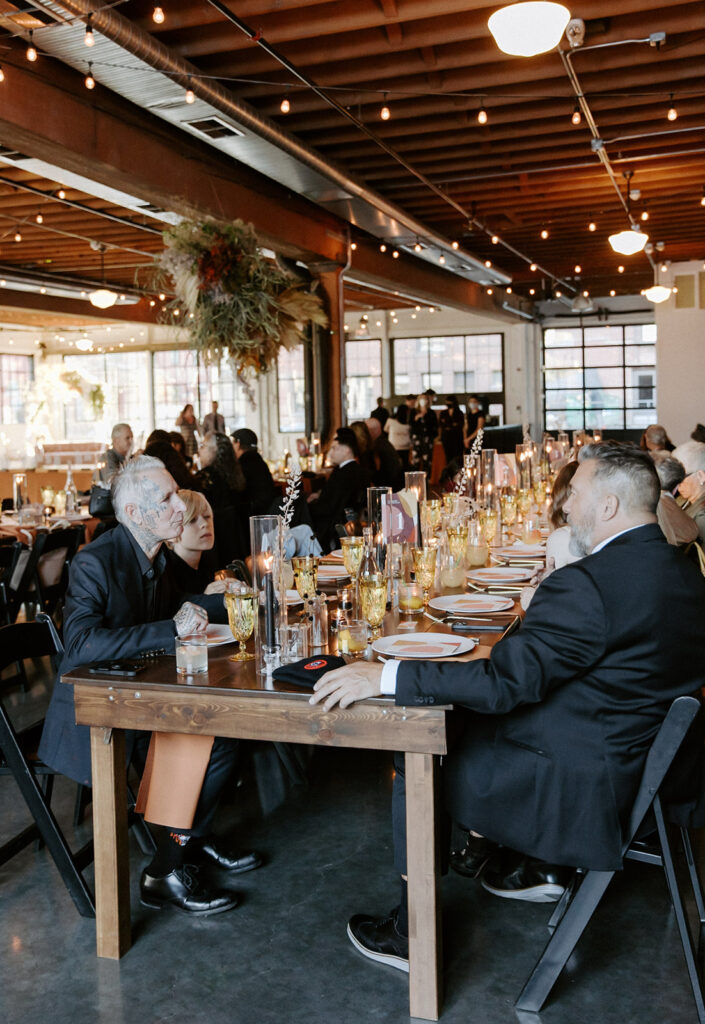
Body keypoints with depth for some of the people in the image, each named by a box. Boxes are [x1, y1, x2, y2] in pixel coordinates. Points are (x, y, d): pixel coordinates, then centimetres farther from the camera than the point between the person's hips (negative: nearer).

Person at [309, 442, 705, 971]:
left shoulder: (589, 583, -27)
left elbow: (504, 680, -28)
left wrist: (386, 677, -24)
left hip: (591, 788, -9)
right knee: (479, 723, 25)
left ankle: (412, 934, 17)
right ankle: (536, 866, 33)